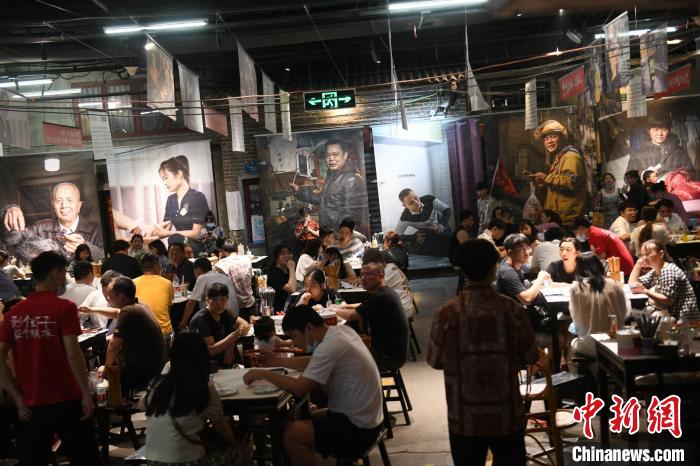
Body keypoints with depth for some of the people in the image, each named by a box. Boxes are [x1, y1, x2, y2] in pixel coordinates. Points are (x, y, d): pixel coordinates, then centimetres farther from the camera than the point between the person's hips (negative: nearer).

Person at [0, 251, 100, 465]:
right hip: (66, 401, -4)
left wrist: (17, 398, 4)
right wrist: (86, 394, -10)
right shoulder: (64, 307, -10)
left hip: (30, 405, 4)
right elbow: (73, 354, -17)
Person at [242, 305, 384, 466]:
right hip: (365, 416, 10)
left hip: (358, 428, -10)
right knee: (299, 419, 18)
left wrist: (262, 374, -13)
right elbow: (313, 363, 19)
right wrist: (280, 361, 13)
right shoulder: (341, 330, 3)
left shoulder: (330, 346, -24)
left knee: (290, 433, -12)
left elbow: (299, 388, -24)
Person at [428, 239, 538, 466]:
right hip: (507, 416, 1)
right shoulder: (512, 309, -11)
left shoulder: (446, 314, -13)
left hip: (464, 419, 0)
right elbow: (530, 356, 1)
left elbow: (435, 360, -1)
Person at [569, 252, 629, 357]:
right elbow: (626, 311, 7)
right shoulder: (615, 285, -6)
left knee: (574, 343, 30)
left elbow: (576, 318, -1)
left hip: (590, 346, -2)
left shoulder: (576, 288, -10)